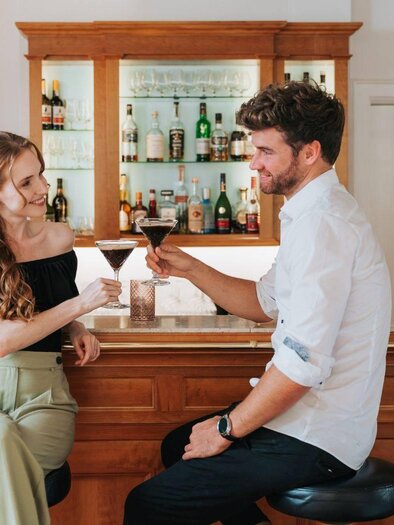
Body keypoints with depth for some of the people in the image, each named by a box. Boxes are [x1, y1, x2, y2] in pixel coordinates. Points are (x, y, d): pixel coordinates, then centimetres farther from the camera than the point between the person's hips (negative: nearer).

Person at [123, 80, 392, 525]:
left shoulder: (322, 224, -24)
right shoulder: (314, 213, 11)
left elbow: (304, 361, -29)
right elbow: (264, 303, 17)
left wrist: (227, 429, -15)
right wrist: (190, 268, 6)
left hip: (314, 440, -10)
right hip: (310, 417, 10)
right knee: (177, 446, 26)